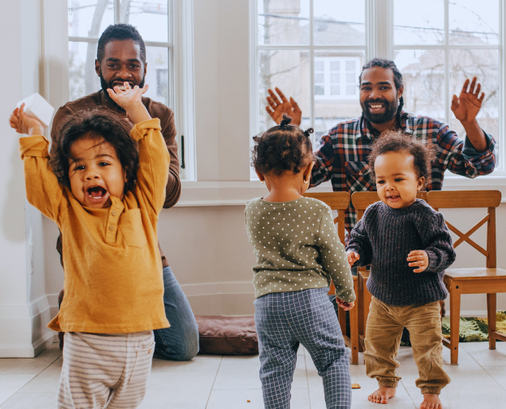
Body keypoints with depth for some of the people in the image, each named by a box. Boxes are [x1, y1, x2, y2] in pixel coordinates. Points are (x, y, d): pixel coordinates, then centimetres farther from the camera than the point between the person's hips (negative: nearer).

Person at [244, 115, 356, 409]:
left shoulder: (252, 212, -2)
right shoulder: (317, 211, -11)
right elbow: (335, 257, -1)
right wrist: (347, 292, 13)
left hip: (268, 302, 3)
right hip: (311, 299, -2)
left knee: (275, 369, 10)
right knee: (335, 359, 14)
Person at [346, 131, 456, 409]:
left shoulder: (425, 216, -17)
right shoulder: (373, 214, -2)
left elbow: (444, 248, -16)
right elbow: (360, 238, 10)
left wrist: (429, 259, -36)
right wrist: (354, 253, -11)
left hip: (421, 300, -5)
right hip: (382, 297, 5)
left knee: (426, 347, 0)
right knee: (377, 342, 13)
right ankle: (386, 383, 35)